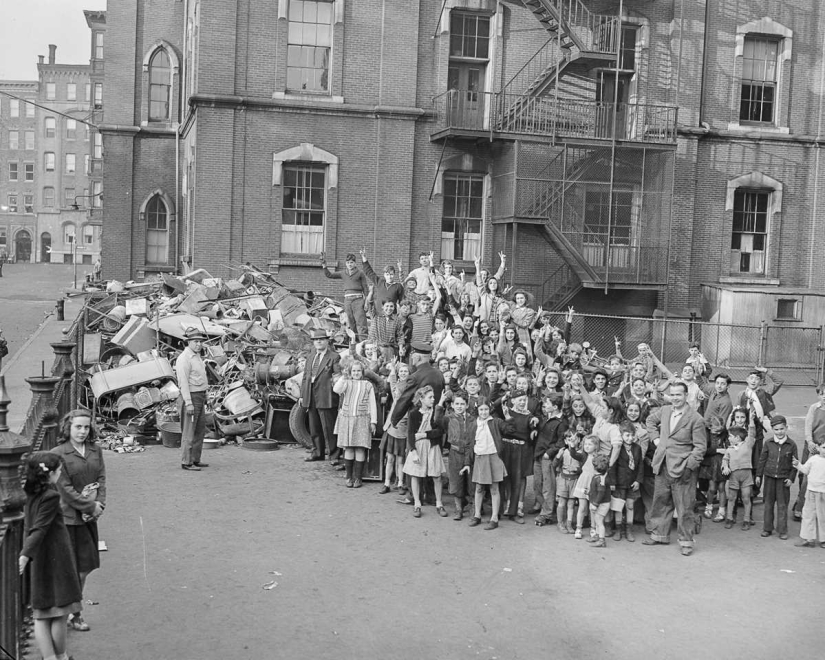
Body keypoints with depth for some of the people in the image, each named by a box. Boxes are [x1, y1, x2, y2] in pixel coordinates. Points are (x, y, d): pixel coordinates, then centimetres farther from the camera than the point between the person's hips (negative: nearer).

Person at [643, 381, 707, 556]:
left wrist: (689, 466, -17)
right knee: (661, 502, 16)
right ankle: (660, 534, 29)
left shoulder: (695, 419, -11)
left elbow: (700, 447, -10)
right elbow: (650, 420, 27)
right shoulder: (664, 411, 6)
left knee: (684, 507, 1)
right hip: (662, 466, 6)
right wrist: (655, 437, 13)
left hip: (682, 469, -6)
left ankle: (686, 541, 12)